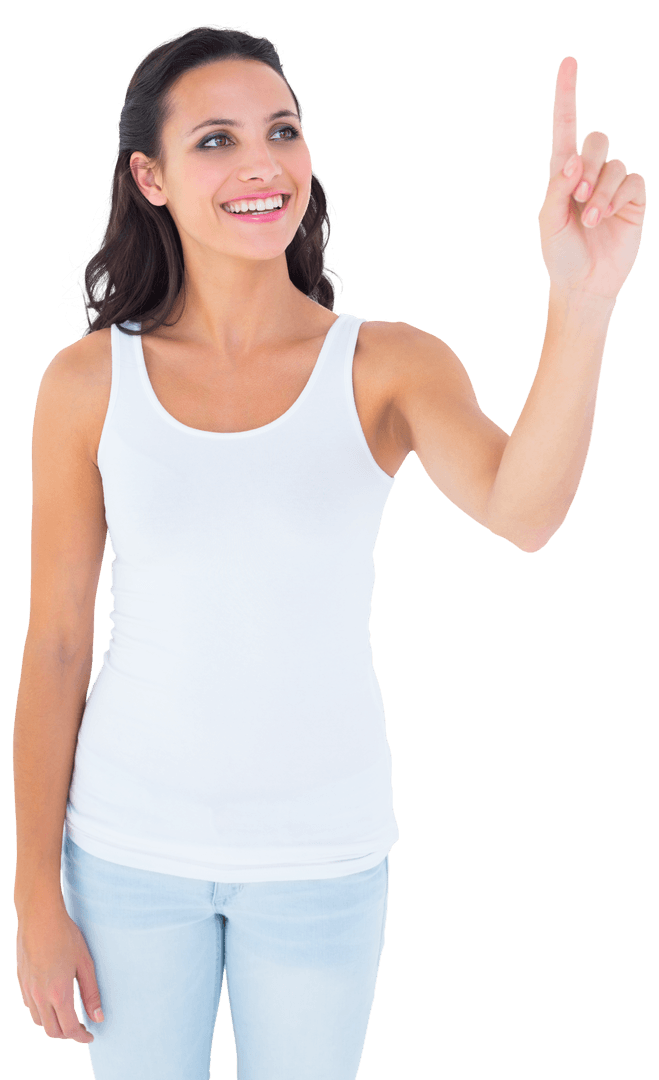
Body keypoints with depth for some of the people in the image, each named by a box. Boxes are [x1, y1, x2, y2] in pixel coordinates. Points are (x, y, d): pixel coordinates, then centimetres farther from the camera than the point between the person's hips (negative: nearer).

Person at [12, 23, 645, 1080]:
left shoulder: (392, 365, -10)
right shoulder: (88, 382, -8)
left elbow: (523, 510, -31)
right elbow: (55, 647, -3)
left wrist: (582, 299, -47)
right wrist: (37, 896, -1)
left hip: (322, 851, 0)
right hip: (131, 840, 0)